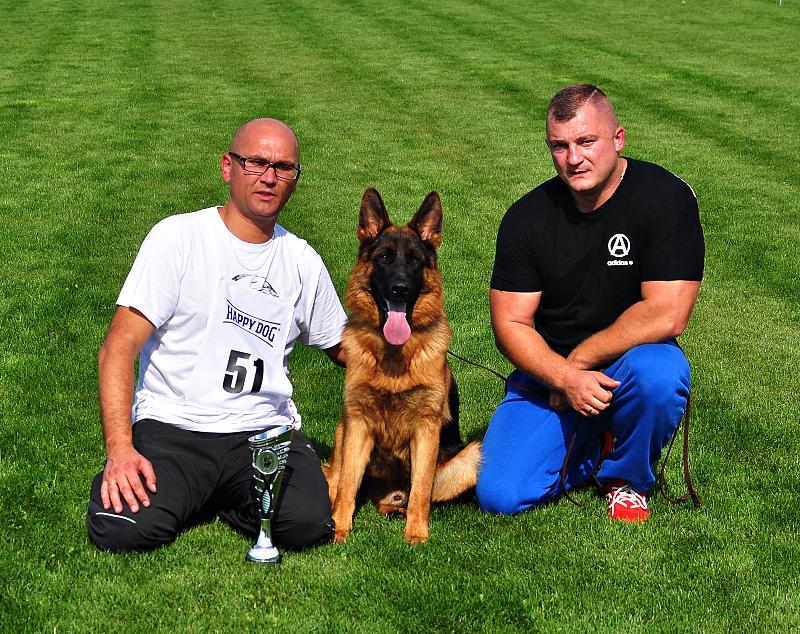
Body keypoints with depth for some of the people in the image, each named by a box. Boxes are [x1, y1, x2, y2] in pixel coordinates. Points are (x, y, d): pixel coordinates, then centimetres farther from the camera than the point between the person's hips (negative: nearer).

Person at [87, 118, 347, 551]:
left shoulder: (302, 261, 11)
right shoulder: (178, 237, -2)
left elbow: (341, 347, 26)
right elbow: (119, 348, -8)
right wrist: (119, 448, -21)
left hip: (265, 431, 3)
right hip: (171, 428, -2)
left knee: (308, 525, -27)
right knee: (121, 529, -29)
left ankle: (225, 499, 7)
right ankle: (183, 495, 6)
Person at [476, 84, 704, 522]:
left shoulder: (665, 198, -15)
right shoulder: (528, 217, -6)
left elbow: (667, 314, -21)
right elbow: (510, 324, -4)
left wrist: (580, 360, -16)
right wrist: (565, 377, -21)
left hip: (631, 358, -2)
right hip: (548, 369, 2)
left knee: (658, 374, -38)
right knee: (499, 496, -15)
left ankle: (627, 476, -5)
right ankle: (594, 448, 16)